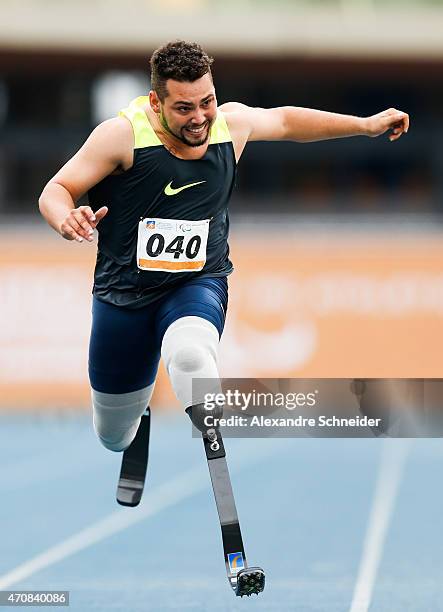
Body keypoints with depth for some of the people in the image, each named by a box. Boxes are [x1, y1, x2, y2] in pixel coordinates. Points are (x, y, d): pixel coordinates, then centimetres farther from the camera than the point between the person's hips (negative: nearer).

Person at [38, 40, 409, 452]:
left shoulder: (231, 123, -5)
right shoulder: (122, 135, -17)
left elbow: (285, 121, 17)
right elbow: (56, 191, -12)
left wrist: (366, 125, 21)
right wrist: (66, 220, -36)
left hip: (199, 284, 0)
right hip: (123, 292, 0)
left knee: (190, 356, -39)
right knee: (114, 440, 14)